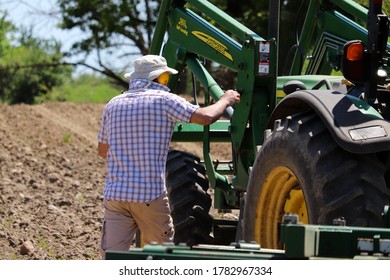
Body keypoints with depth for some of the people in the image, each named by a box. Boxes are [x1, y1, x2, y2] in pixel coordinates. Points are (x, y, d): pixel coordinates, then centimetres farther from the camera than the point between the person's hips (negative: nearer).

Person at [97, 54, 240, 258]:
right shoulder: (164, 100, -4)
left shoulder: (114, 104, 11)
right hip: (150, 195, -4)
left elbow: (102, 151, 20)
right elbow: (206, 117, -12)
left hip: (114, 194, 4)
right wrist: (225, 100, 7)